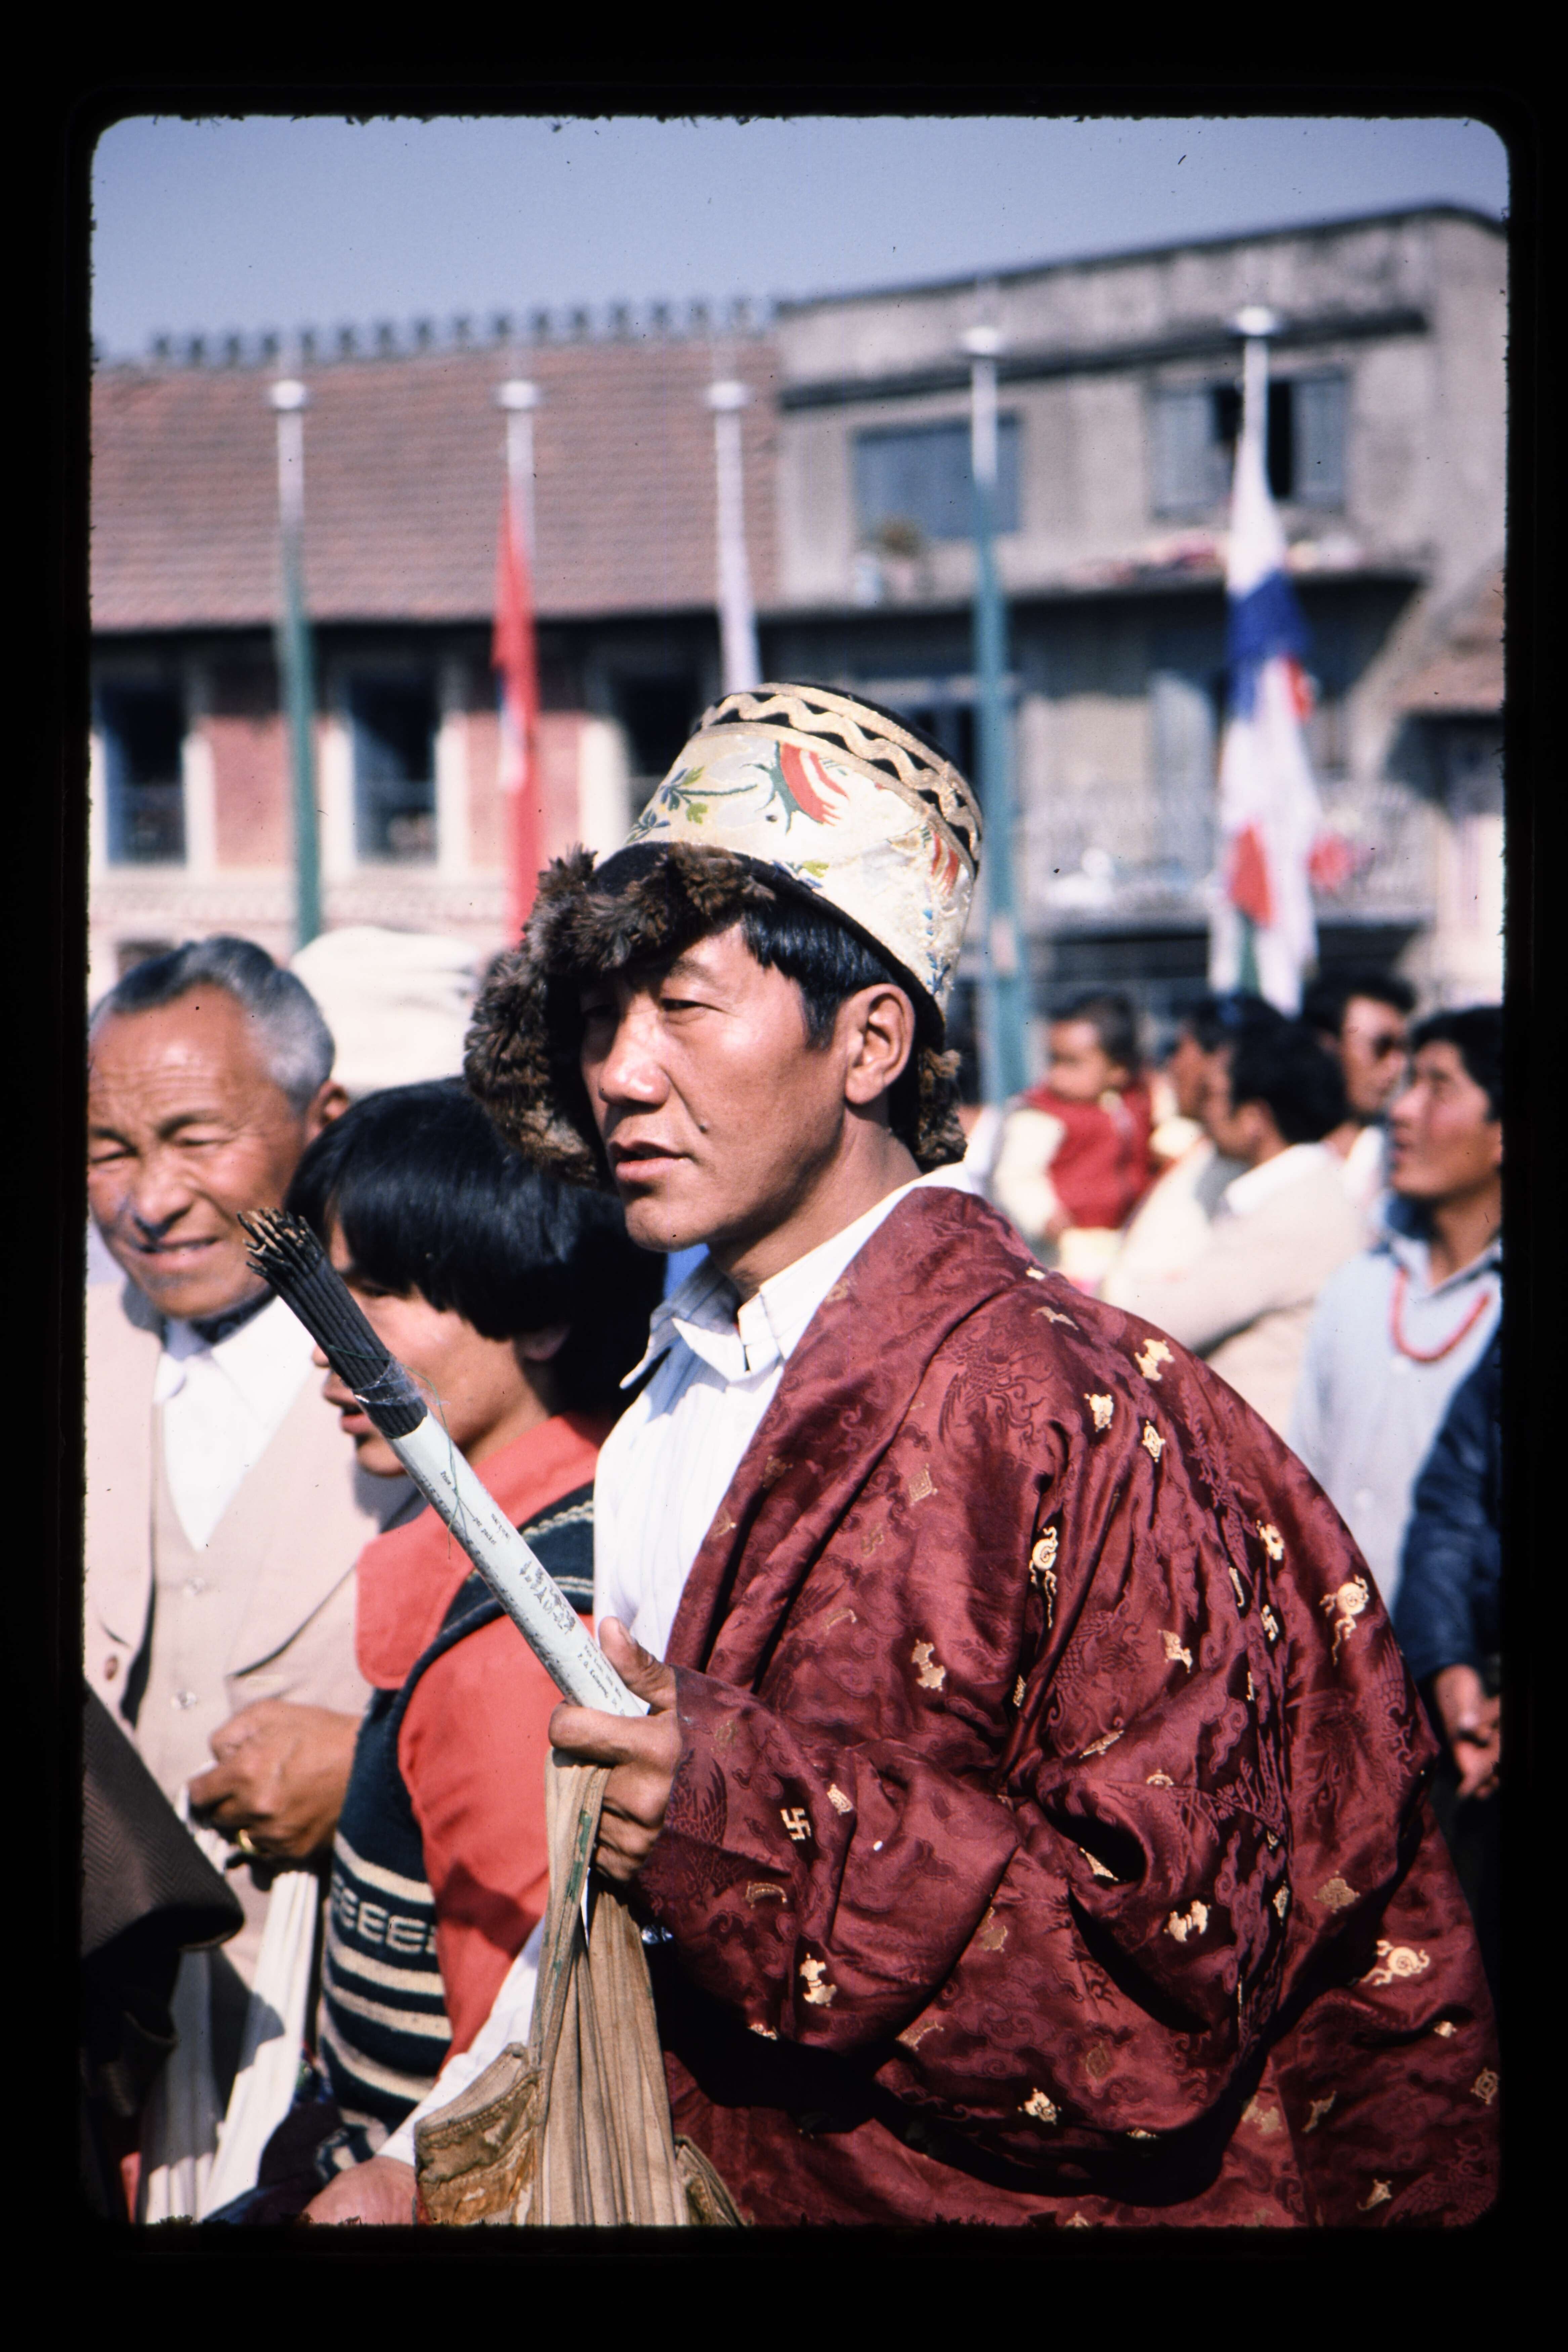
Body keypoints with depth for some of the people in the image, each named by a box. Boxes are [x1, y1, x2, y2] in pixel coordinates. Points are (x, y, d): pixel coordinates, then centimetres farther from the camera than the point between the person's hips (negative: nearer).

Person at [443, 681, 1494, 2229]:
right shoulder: (664, 1401, 5)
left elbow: (1186, 1980, -19)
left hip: (1023, 2203, -5)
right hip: (719, 2189, 5)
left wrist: (763, 1825, -23)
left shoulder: (1062, 1416, -17)